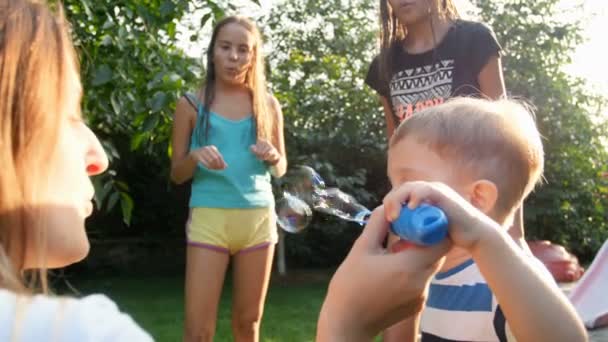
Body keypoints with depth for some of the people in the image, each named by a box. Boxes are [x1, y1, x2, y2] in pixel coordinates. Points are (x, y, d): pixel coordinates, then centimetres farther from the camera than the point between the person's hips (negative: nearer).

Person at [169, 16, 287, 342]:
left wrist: (272, 157, -9)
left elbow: (280, 169, 14)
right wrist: (195, 158, -16)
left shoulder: (267, 104, 7)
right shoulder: (192, 104, 2)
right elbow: (176, 173, 5)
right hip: (209, 218, -2)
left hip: (258, 217, 2)